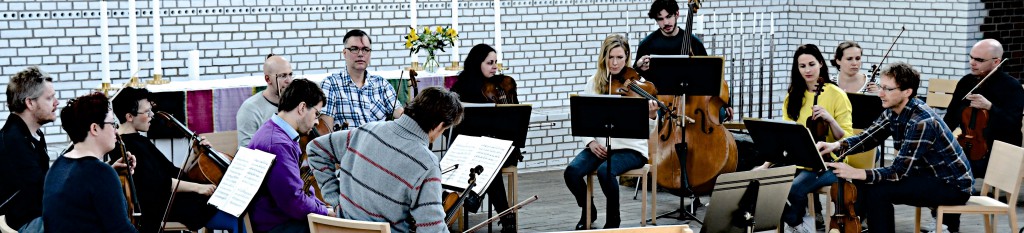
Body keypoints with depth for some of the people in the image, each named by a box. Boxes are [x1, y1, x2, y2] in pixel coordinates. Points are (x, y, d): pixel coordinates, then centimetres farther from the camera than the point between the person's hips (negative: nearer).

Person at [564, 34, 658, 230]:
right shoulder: (594, 83, 3)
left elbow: (645, 129, -11)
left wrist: (652, 116, -33)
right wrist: (590, 142, -8)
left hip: (630, 148, -3)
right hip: (600, 146, 3)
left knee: (605, 171, -33)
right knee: (572, 171, -23)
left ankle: (613, 218, -6)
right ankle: (588, 210, 8)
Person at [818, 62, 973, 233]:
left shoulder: (922, 122, -29)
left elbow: (899, 171, -29)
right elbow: (867, 138, 3)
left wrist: (856, 173, -35)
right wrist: (836, 146, -16)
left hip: (953, 185, -9)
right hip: (927, 173, 9)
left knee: (878, 191, -23)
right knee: (863, 182, 0)